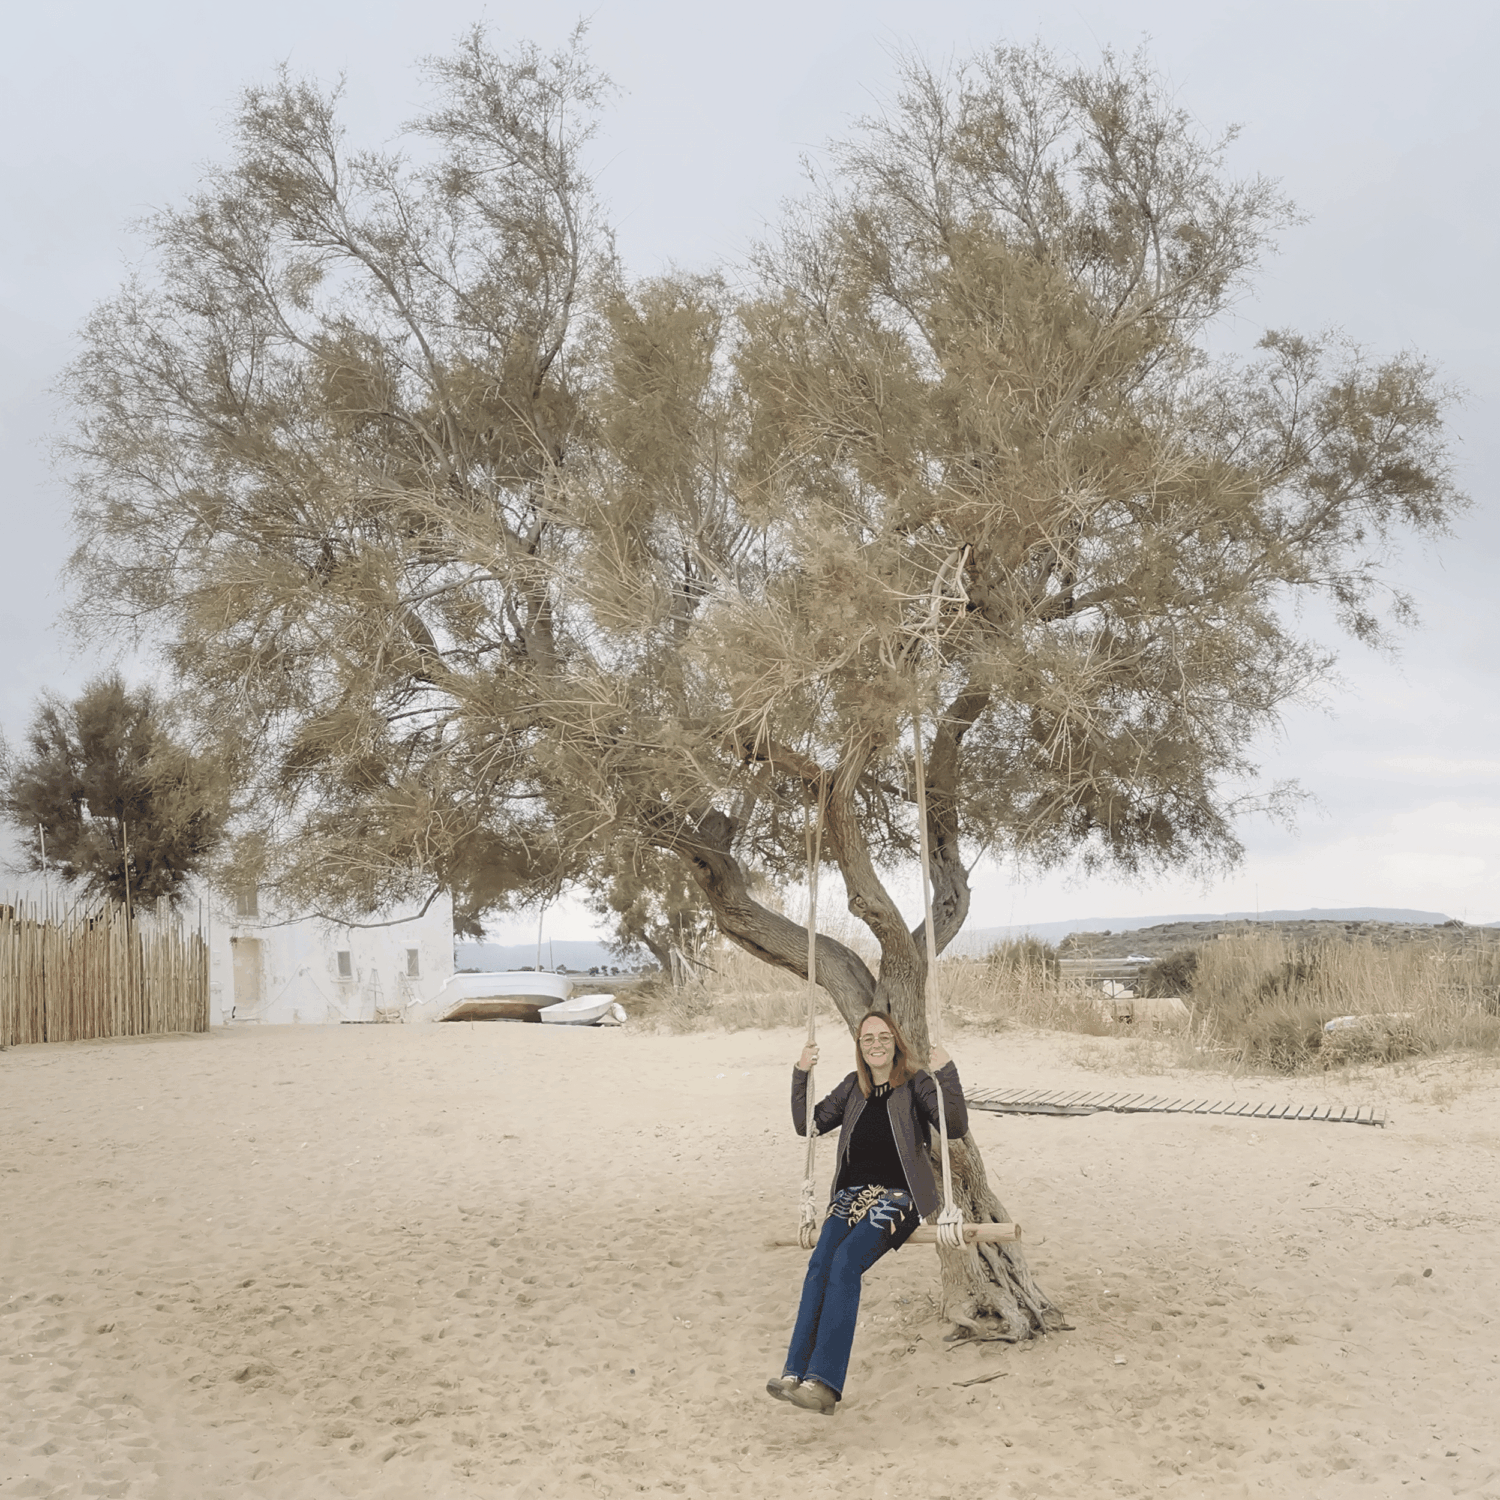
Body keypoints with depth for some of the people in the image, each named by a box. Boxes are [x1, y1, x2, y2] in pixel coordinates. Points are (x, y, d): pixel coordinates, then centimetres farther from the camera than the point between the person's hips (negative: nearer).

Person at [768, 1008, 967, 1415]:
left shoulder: (915, 1084, 1)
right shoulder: (854, 1087, 16)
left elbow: (955, 1127, -11)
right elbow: (808, 1124, 18)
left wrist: (947, 1073, -23)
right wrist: (801, 1075, 6)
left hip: (897, 1197, -5)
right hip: (852, 1194, 5)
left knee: (845, 1261, -28)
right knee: (820, 1263, -22)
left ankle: (824, 1381, -33)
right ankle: (796, 1373, -29)